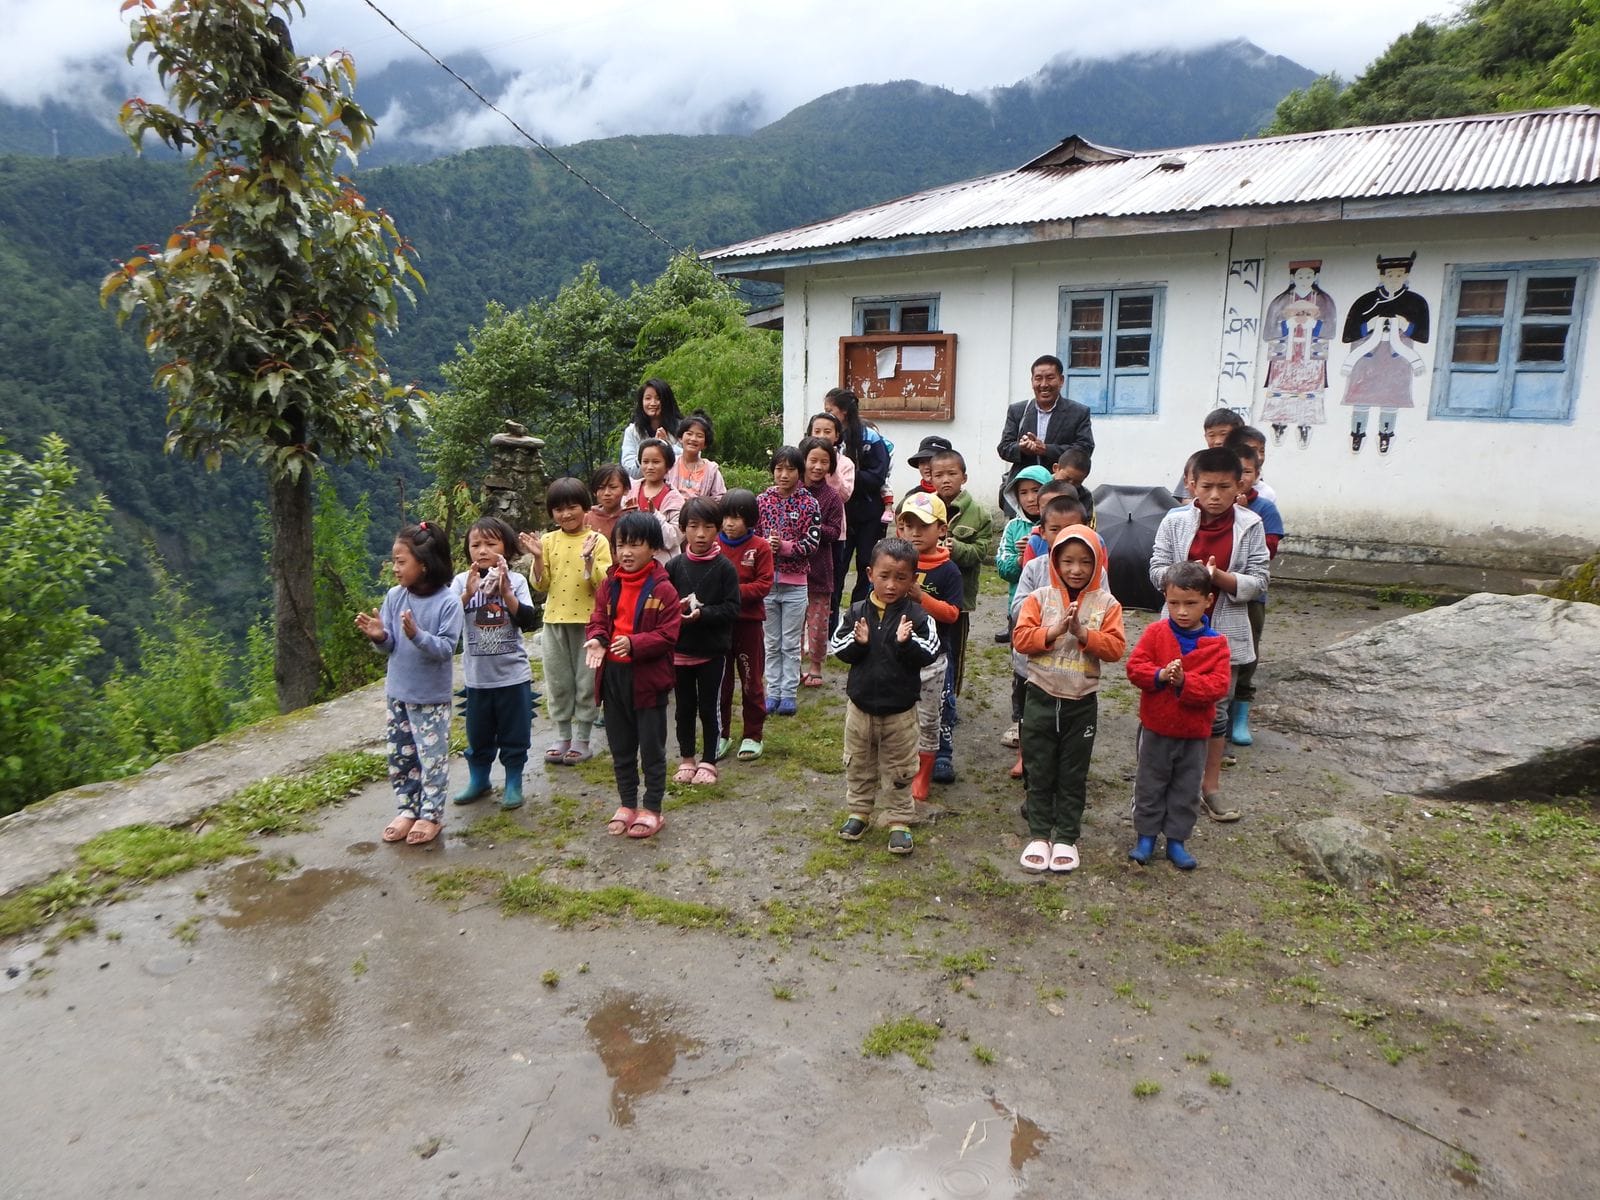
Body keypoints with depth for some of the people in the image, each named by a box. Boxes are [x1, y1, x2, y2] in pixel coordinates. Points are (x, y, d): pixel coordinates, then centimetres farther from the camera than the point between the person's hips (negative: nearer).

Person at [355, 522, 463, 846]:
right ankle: (407, 809, 30)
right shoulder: (394, 596, -2)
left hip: (432, 696, -5)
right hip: (397, 692, 6)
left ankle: (431, 814, 20)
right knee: (399, 755, 15)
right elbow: (390, 646, 3)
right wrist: (379, 636, -18)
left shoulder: (448, 601, -17)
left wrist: (417, 634, -33)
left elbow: (446, 648, -20)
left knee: (432, 756, 5)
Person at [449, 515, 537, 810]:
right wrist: (468, 594, -25)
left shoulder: (516, 580, -4)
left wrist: (506, 593, -23)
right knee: (478, 734, 16)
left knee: (514, 735, 8)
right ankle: (478, 781, 34)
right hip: (477, 675, 1)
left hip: (513, 674, -1)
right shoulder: (462, 581, -2)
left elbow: (527, 620, -12)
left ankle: (513, 784, 24)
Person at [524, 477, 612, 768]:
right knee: (558, 683, 12)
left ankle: (582, 740, 18)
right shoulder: (548, 541, 5)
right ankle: (563, 737, 25)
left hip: (588, 621, -3)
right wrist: (538, 558, -12)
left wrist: (589, 558, -26)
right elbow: (541, 585, 2)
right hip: (555, 621, 4)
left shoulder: (597, 540, -5)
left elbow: (604, 583, -12)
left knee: (586, 683, 6)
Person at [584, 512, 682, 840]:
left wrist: (634, 643, -28)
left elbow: (668, 635, -14)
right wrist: (597, 640, -16)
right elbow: (598, 620, 6)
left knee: (652, 747, 7)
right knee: (620, 746, 17)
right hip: (612, 675, 6)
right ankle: (627, 804, 32)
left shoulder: (663, 589, -12)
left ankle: (652, 809, 20)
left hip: (648, 677, -5)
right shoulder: (609, 585, 5)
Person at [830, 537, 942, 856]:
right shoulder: (857, 612, -5)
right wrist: (857, 642, -22)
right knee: (858, 764, 18)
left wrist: (907, 643, -31)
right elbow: (837, 648, -3)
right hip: (860, 704, 3)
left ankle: (899, 821, 24)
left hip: (900, 709, -2)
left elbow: (928, 654, -14)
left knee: (898, 770, 10)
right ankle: (859, 811, 36)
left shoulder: (916, 616, -11)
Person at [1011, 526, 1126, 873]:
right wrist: (1054, 630, -24)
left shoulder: (1106, 604, -2)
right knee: (1039, 771, 10)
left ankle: (1065, 838, 23)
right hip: (1041, 698, 0)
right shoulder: (1039, 598, -3)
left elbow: (1115, 647, -10)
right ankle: (1038, 835, 22)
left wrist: (1083, 633, -22)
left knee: (1073, 775, 11)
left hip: (1082, 702, 0)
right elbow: (1020, 638, -11)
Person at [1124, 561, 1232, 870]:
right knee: (1150, 785, 12)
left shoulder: (1216, 643, -8)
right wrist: (1159, 675, -29)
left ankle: (1176, 840, 28)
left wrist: (1185, 681, -29)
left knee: (1186, 790, 13)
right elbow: (1135, 667, -11)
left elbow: (1218, 685, -15)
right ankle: (1146, 836, 27)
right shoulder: (1155, 632, -8)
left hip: (1194, 733, 1)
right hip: (1156, 728, 0)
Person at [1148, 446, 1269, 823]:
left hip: (1224, 631, 1)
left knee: (1216, 709, 12)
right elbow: (1157, 571, -7)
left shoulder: (1250, 526, -4)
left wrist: (1218, 577, -23)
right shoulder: (1175, 520, -4)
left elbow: (1257, 581, -7)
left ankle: (1210, 785, 26)